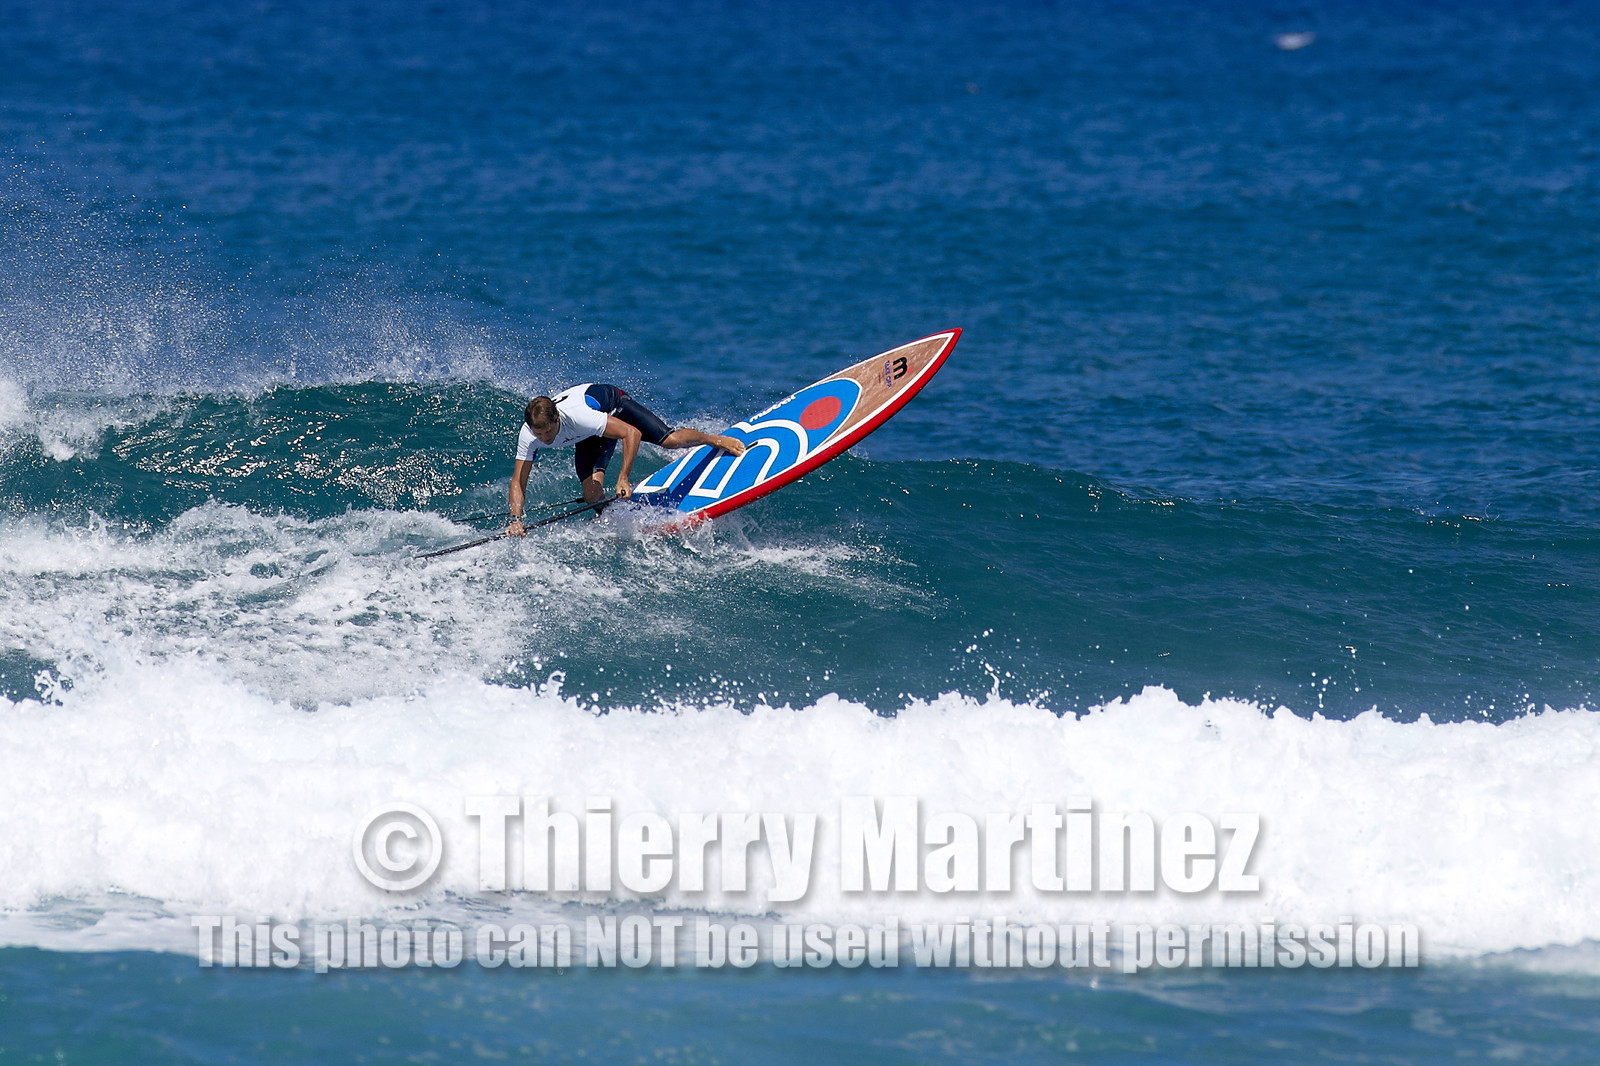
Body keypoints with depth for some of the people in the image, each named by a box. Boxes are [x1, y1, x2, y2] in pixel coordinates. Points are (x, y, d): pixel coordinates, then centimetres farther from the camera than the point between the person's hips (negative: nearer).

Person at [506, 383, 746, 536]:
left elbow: (632, 433, -40)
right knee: (593, 497, -13)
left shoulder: (578, 416, -45)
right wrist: (516, 520, -42)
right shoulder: (529, 436, -31)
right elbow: (518, 482, -25)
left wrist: (623, 478, -44)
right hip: (591, 437, 4)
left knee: (670, 440, -12)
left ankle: (716, 440, 19)